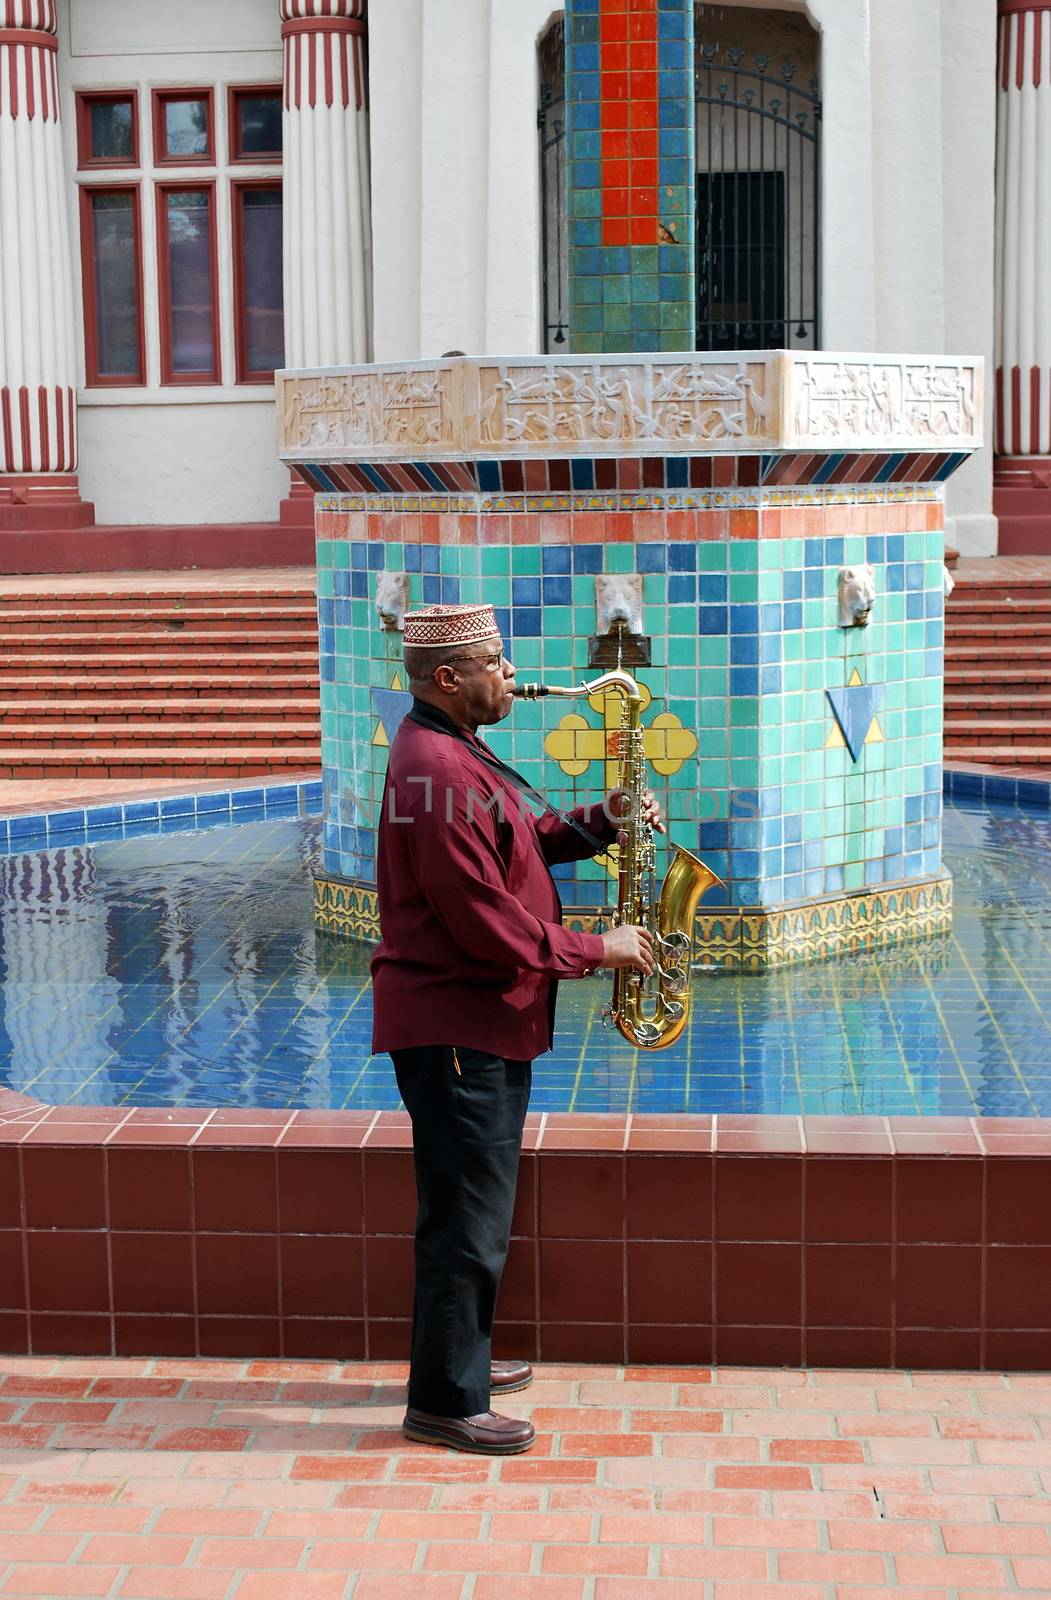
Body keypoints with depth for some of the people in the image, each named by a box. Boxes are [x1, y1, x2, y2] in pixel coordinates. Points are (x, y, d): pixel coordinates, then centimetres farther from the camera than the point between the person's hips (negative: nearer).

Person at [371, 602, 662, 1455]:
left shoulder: (452, 753, 13)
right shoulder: (435, 775, -22)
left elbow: (516, 840, 20)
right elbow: (487, 924, -24)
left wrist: (601, 822, 4)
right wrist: (594, 950, -15)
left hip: (481, 1019, 11)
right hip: (455, 1026, -11)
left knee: (472, 1207, 20)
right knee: (469, 1216, -4)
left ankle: (459, 1360, 33)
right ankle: (446, 1403, 5)